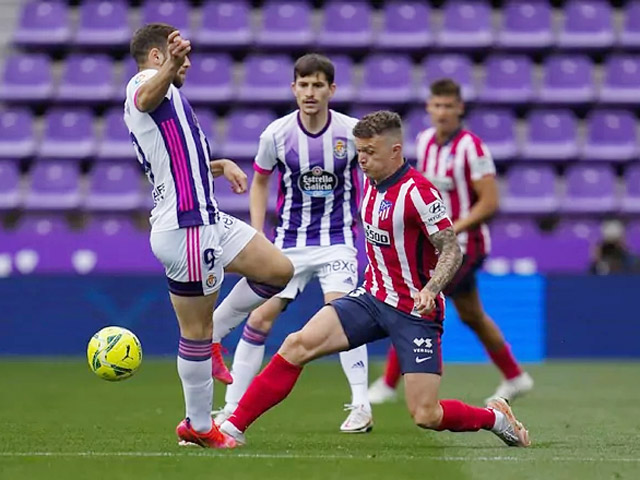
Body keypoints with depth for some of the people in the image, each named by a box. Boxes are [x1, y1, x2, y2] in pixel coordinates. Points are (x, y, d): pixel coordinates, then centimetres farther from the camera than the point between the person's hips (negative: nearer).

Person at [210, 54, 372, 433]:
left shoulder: (352, 132, -11)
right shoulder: (277, 134, -8)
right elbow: (260, 181, 10)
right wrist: (257, 236, 4)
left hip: (338, 238, -2)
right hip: (290, 242, 2)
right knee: (259, 319, -2)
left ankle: (361, 407, -14)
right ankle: (232, 409, 8)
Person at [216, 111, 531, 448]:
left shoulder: (417, 191, -19)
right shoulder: (371, 183, 5)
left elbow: (452, 250, -19)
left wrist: (429, 290, -34)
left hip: (415, 311, -7)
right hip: (372, 297, 7)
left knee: (425, 416, -10)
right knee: (298, 344, -12)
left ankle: (495, 417, 19)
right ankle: (234, 427, -8)